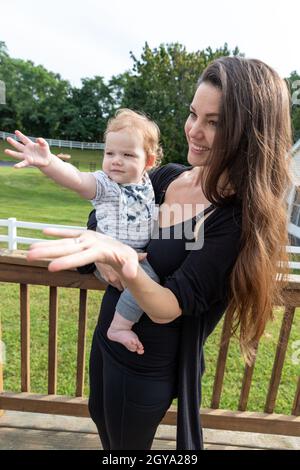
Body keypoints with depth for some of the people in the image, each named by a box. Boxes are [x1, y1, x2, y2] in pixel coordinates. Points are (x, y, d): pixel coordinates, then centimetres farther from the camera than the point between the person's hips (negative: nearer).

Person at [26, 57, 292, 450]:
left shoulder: (240, 219, -25)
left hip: (146, 368, -6)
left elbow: (168, 309, -28)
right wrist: (104, 252, -23)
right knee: (101, 418, 32)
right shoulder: (166, 176, -7)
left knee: (124, 443, 23)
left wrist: (129, 269, -47)